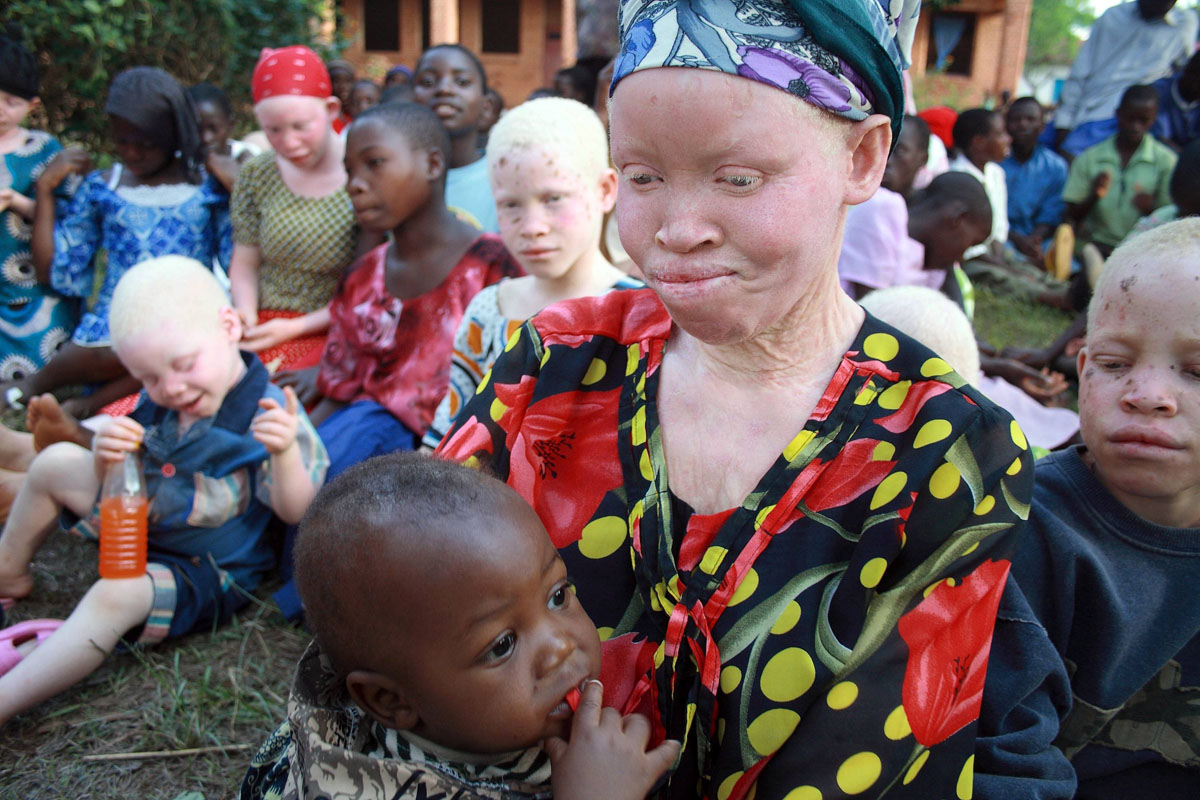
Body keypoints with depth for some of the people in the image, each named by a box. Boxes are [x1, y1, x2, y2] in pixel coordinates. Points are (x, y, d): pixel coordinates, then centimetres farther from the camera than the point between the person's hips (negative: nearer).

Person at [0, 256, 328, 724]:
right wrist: (105, 457, -19)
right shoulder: (160, 400, -5)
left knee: (116, 596, -35)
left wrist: (285, 453, -45)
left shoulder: (267, 417, -24)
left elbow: (295, 511, -25)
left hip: (204, 571, -8)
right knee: (55, 461, 7)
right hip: (138, 525, 8)